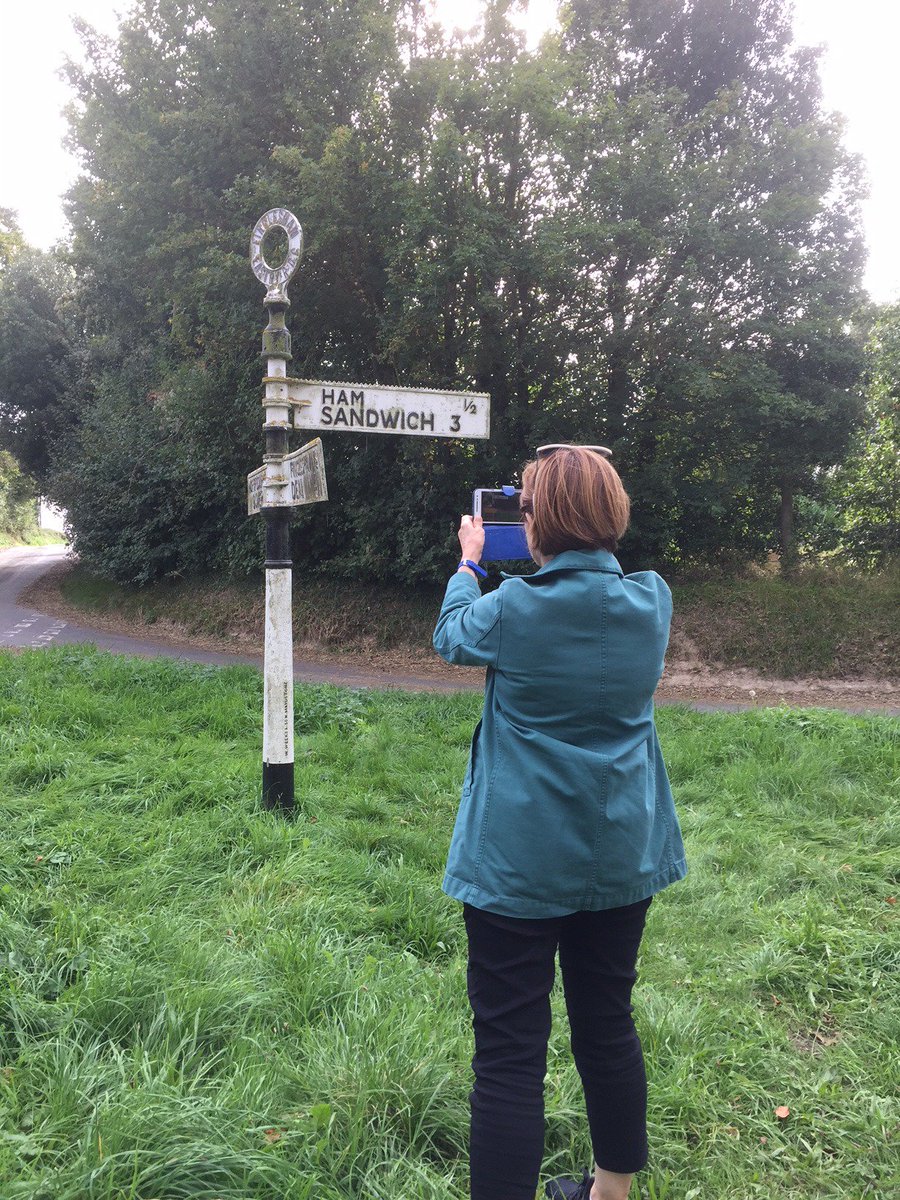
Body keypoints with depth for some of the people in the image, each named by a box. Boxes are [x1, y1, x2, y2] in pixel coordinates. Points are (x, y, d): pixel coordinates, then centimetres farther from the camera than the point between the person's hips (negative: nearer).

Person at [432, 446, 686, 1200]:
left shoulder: (515, 607, -17)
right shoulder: (653, 600, -6)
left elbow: (450, 636, 5)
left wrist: (469, 560, 20)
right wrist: (566, 565, 22)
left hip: (521, 862, -5)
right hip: (621, 855, 5)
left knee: (511, 1052, 5)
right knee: (609, 1025, 22)